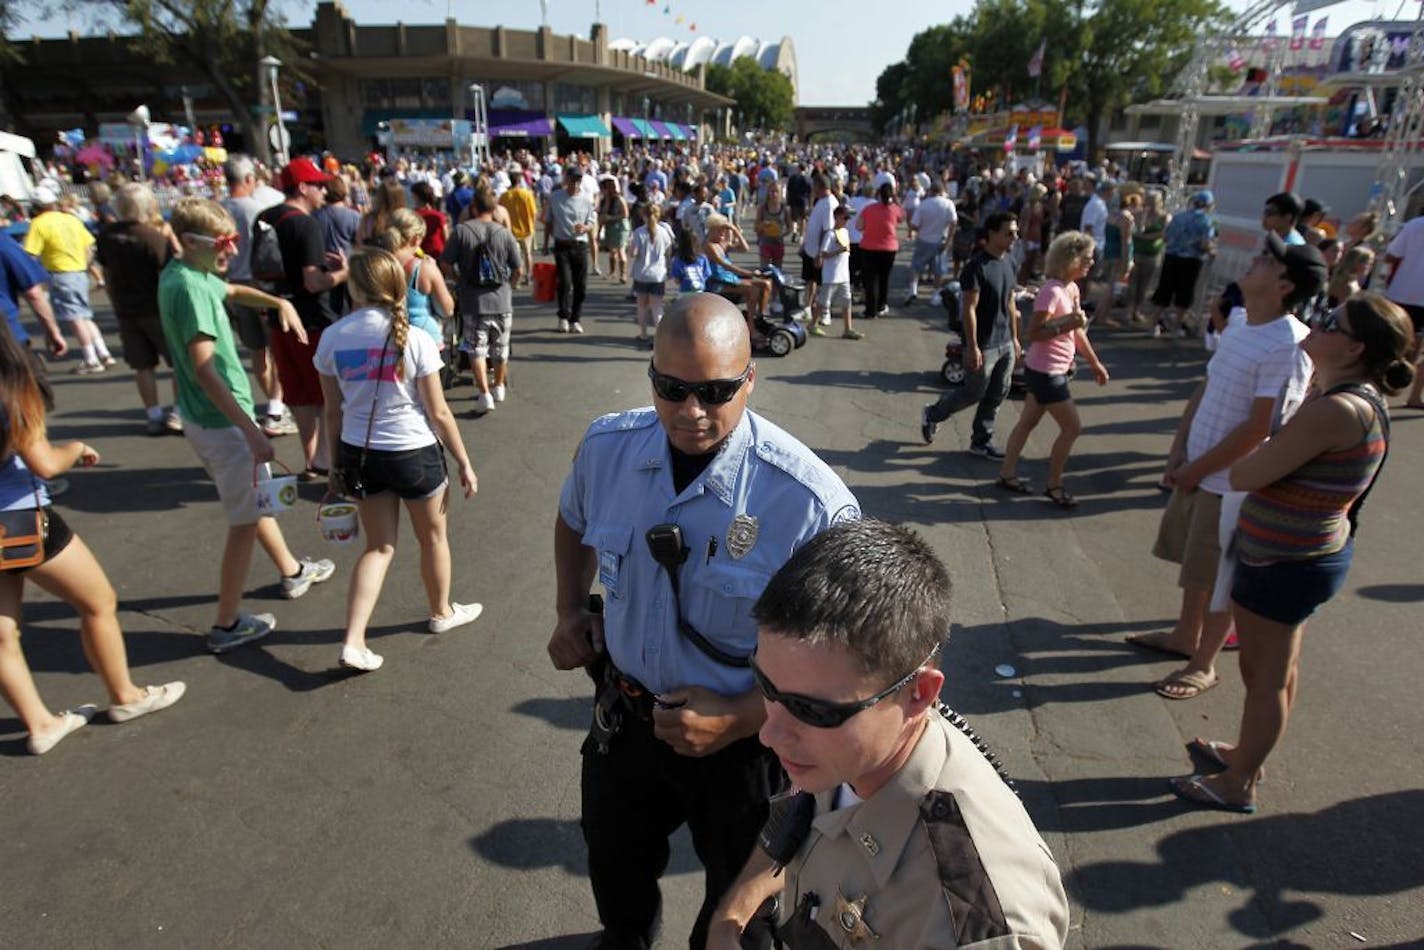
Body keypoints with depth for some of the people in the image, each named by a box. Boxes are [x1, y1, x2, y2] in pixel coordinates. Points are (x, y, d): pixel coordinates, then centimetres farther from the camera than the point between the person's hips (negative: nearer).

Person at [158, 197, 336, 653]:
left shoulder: (187, 273, 6)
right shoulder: (190, 287, -23)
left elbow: (232, 290, 30)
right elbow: (205, 370, -29)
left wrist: (279, 302, 14)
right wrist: (251, 430, -31)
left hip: (202, 419, 10)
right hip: (222, 422, -10)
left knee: (257, 499, 24)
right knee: (246, 520, 2)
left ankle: (293, 572, 43)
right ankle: (227, 625, 12)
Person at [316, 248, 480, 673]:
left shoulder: (332, 338, -5)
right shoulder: (414, 340, -15)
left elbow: (333, 412, 3)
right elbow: (438, 413, -11)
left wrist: (338, 464, 16)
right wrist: (464, 463, -1)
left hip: (360, 455, 3)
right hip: (414, 453, -3)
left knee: (379, 546, 17)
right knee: (433, 537, 20)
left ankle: (353, 640, 9)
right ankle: (442, 612, 41)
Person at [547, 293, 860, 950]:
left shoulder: (811, 502, -30)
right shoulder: (607, 446, -14)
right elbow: (573, 522, 11)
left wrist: (737, 720, -25)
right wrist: (570, 611, 0)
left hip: (740, 741, -4)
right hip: (624, 715, 5)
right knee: (613, 869, 33)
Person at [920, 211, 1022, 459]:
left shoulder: (1008, 263, 7)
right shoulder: (977, 267, -19)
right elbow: (969, 310, -20)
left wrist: (1015, 337, 16)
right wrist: (973, 347, -20)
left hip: (1005, 343, 8)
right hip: (984, 346, -8)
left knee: (997, 395, 11)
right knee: (974, 393, 4)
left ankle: (981, 441, 24)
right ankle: (932, 414, 27)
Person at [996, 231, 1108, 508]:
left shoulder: (1072, 288, 8)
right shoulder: (1052, 291, -21)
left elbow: (1077, 331, 16)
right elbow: (1034, 333, -22)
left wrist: (1095, 363, 18)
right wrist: (1066, 324, -29)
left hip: (1054, 370, 9)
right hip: (1044, 372, -9)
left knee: (1028, 422, 16)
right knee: (1072, 427, -2)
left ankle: (1007, 474, 27)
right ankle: (1054, 486, 12)